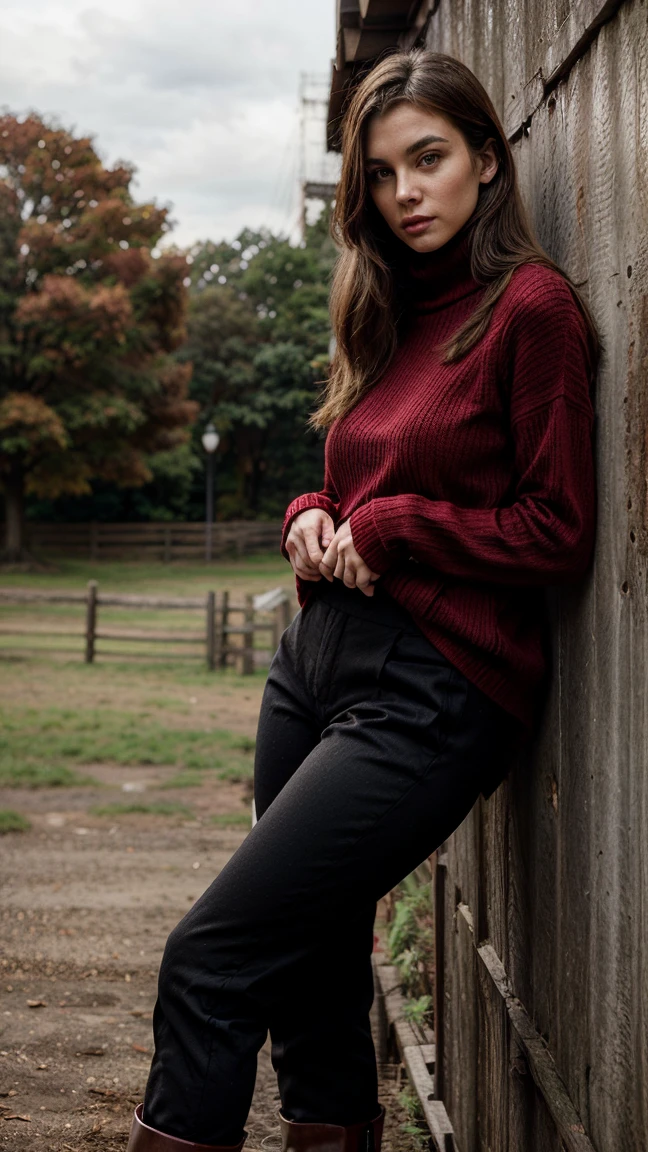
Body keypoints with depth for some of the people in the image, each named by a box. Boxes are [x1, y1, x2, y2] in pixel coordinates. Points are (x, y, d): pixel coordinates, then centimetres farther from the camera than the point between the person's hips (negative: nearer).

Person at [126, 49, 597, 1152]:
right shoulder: (393, 315, 16)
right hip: (317, 657, 8)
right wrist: (314, 520, 3)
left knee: (210, 962, -10)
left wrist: (387, 531, -9)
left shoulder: (531, 305, -7)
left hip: (429, 689, -8)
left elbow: (559, 533, -10)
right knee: (315, 962, 11)